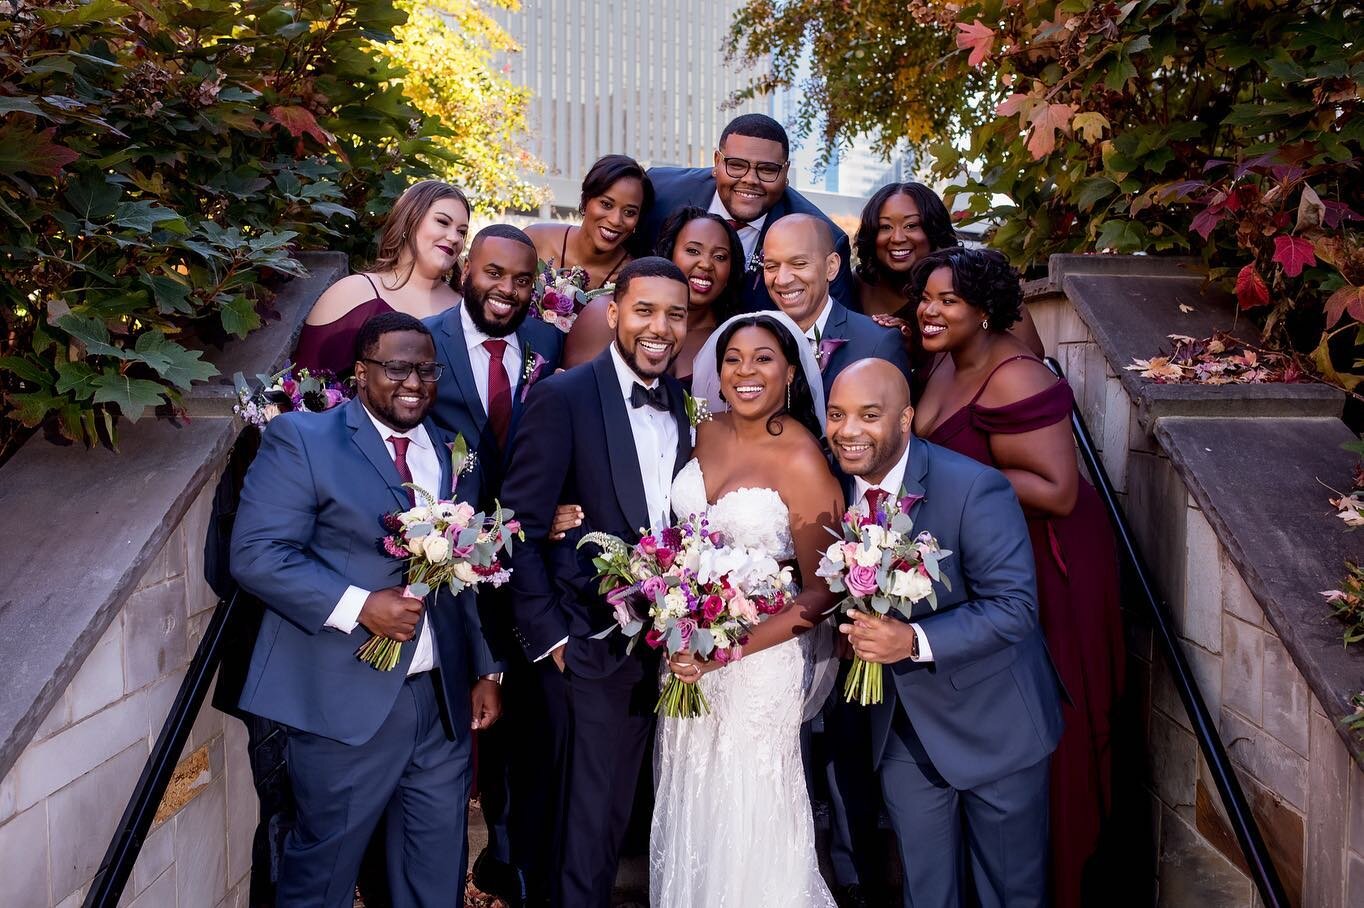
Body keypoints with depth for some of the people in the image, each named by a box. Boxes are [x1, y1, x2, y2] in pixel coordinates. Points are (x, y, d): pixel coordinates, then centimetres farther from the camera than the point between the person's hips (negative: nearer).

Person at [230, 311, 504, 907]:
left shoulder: (455, 454, 12)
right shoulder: (301, 438, -4)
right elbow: (256, 553, -13)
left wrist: (486, 670, 10)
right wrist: (358, 606, -21)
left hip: (446, 701, 5)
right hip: (348, 702, -4)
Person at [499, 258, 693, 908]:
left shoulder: (685, 407, 5)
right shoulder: (564, 396, -11)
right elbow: (521, 527, -13)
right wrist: (548, 634, -15)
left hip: (660, 645, 5)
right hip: (587, 643, -5)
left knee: (613, 804, 19)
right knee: (590, 808, 8)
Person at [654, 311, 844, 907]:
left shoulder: (802, 460, -19)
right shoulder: (707, 433, -1)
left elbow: (822, 592, -17)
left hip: (761, 655, -6)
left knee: (746, 808, 12)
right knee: (690, 801, 21)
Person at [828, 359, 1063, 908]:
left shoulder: (976, 489, -24)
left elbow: (1013, 606, -25)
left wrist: (916, 641, -35)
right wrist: (846, 627, -12)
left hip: (994, 725, -4)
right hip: (902, 728, 4)